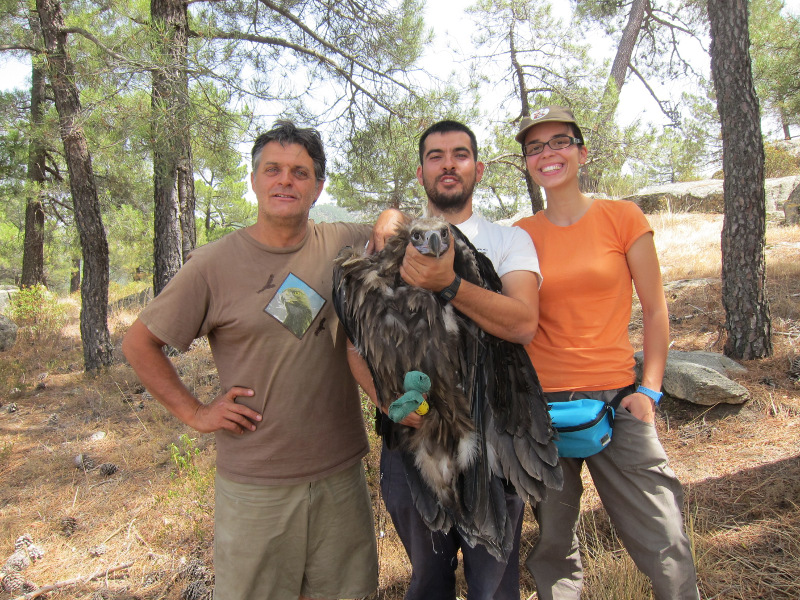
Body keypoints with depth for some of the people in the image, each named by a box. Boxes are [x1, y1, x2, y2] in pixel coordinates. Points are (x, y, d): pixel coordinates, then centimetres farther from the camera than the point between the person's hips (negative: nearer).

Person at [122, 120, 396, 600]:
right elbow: (140, 344, 0)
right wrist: (194, 412, -5)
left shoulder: (343, 246, -2)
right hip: (256, 483, -2)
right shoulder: (215, 263, -8)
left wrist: (391, 222, -8)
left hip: (341, 471, 3)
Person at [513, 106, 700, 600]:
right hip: (541, 401, 2)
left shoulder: (623, 217, 2)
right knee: (553, 543, 12)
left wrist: (649, 391, -5)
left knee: (664, 539, -2)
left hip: (615, 399, -1)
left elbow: (655, 310, 3)